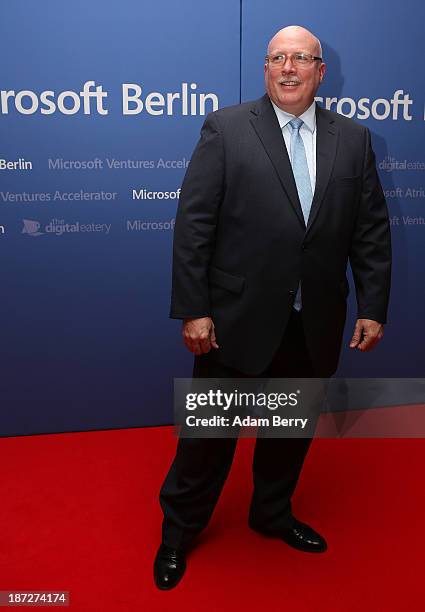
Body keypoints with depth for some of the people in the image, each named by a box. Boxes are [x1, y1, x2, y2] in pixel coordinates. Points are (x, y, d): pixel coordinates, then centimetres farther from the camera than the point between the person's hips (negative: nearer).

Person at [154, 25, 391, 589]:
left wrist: (373, 308, 1)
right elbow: (193, 224, -9)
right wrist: (193, 310, -13)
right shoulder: (226, 129, -5)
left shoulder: (354, 139, 6)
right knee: (210, 431, 11)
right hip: (237, 320, -3)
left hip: (314, 326, 4)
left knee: (292, 427, 19)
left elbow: (372, 231, 6)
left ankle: (272, 513, 44)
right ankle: (179, 529, 34)